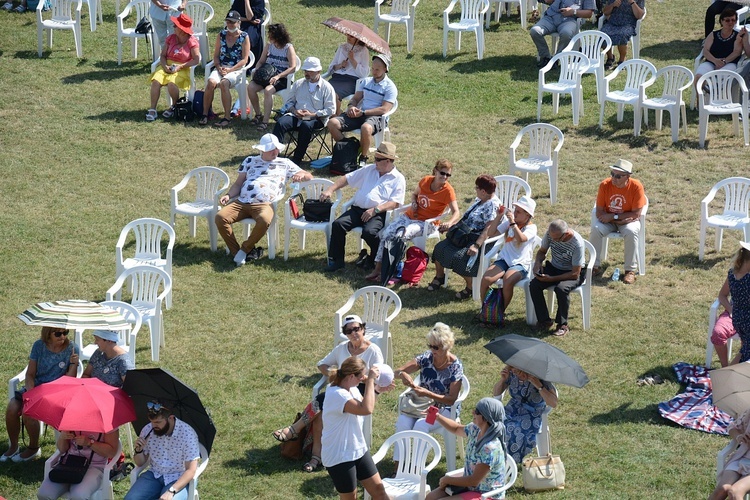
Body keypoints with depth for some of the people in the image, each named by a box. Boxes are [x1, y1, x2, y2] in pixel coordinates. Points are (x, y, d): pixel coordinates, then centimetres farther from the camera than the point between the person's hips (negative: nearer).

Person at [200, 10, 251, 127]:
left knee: (224, 83, -34)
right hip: (221, 67, 3)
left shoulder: (244, 37, -1)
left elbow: (244, 60, -5)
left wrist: (229, 70, -14)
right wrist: (219, 67, -8)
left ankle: (227, 117, -28)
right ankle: (204, 114, -19)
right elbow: (216, 55, 12)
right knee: (211, 82, -29)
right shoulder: (221, 35, 11)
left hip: (237, 69, -3)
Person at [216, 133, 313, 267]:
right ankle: (236, 252, -15)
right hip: (241, 202, 3)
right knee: (220, 217, -24)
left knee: (264, 220, -39)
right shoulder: (250, 161, 25)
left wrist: (301, 175, -6)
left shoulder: (284, 164, 20)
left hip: (264, 204, -2)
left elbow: (309, 176, 19)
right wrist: (228, 195, 2)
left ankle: (245, 249, -17)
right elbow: (238, 184, 23)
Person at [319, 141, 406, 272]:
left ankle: (375, 260, -6)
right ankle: (336, 260, -11)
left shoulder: (398, 179, 5)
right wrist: (330, 190, 8)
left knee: (369, 232, -34)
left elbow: (395, 203, -7)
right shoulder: (369, 170, 21)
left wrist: (375, 210, -19)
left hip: (378, 214, -5)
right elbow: (346, 178, 23)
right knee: (338, 224, -20)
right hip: (357, 209, 5)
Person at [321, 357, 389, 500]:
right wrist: (370, 380, -30)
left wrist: (377, 389, 5)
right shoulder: (336, 394, -27)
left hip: (358, 450, 9)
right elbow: (366, 409, -38)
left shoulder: (351, 389, 3)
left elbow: (364, 405, 23)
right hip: (339, 457, -9)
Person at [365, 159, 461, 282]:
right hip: (410, 216, 5)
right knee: (387, 233, -17)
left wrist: (449, 223, -40)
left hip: (426, 223, -5)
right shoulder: (425, 181, 3)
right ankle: (378, 268, -15)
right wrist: (414, 203, -1)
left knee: (401, 235, -30)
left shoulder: (448, 190, -12)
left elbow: (456, 213, -19)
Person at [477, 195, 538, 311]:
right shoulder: (509, 223, 13)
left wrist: (512, 222, -27)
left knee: (507, 282, -36)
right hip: (504, 259, 5)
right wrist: (498, 217, 1)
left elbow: (521, 238, -25)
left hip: (520, 264, -5)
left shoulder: (531, 228, -4)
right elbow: (491, 233, 10)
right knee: (486, 279, -23)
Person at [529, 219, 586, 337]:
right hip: (554, 268, 5)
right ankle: (544, 320, -7)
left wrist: (551, 279, -27)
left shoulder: (577, 243, -28)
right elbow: (542, 251, 8)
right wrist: (538, 263, -15)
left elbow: (575, 274, -24)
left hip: (572, 273, -5)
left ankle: (562, 325, -17)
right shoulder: (550, 234, -13)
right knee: (534, 285, -21)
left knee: (561, 288, -36)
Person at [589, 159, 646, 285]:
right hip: (608, 219, 2)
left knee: (631, 232, -33)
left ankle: (630, 270, -20)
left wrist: (613, 216, -22)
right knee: (595, 229, -28)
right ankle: (595, 266, -15)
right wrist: (619, 220, -23)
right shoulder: (605, 185, -15)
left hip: (628, 220, -2)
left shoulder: (636, 186, -20)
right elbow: (599, 212, -12)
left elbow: (636, 214, -18)